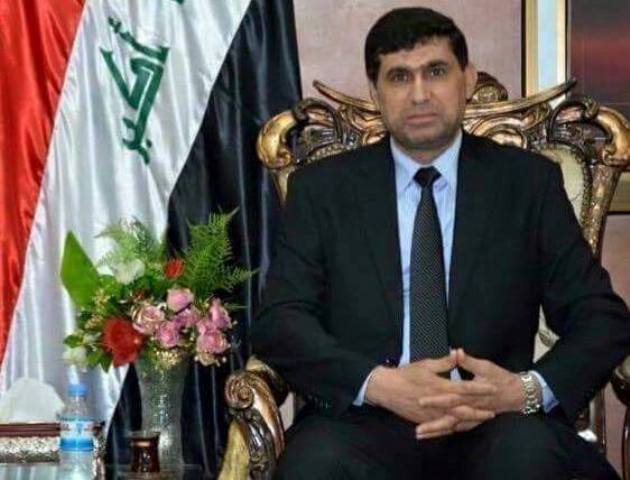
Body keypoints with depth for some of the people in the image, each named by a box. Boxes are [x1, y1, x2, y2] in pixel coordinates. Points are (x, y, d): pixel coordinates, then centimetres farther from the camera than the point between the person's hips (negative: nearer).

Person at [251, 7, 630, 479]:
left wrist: (528, 389, -15)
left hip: (496, 426, 1)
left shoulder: (530, 182, 10)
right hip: (366, 420, 0)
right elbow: (279, 321, 1)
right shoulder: (322, 188, 10)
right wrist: (381, 385, -18)